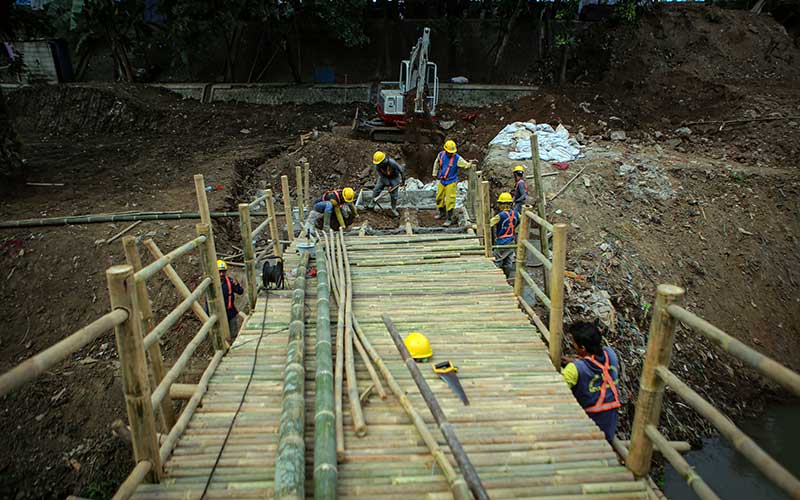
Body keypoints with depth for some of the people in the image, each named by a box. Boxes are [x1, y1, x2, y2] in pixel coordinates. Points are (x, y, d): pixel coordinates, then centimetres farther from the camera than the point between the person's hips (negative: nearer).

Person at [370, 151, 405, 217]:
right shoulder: (377, 166, -25)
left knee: (394, 195, 1)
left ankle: (394, 209, 19)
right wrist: (388, 185, -19)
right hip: (384, 178, 3)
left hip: (394, 178, -3)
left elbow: (401, 169, -21)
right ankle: (372, 203, 17)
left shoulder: (392, 163, -37)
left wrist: (403, 179, -9)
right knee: (376, 190, -4)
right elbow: (382, 176, -16)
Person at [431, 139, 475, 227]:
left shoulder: (457, 158, -17)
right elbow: (436, 163, 16)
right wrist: (435, 173, 20)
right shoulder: (441, 155, -3)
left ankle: (449, 218, 1)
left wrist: (470, 163, -45)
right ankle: (442, 212, 41)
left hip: (451, 182, -5)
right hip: (442, 181, 5)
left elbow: (466, 165, -23)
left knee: (450, 200, -8)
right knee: (439, 198, 17)